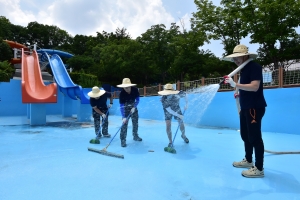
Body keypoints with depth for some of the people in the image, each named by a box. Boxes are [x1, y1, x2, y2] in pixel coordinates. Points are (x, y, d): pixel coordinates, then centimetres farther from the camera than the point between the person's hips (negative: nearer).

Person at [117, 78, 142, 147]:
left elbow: (137, 100, -7)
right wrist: (123, 117, -32)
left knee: (135, 123, 12)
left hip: (133, 107, 3)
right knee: (124, 124, -9)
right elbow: (121, 106, -26)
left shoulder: (135, 90, -20)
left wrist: (134, 107, -23)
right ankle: (123, 140, -1)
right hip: (125, 109, -3)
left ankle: (135, 136, 32)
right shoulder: (122, 93, -27)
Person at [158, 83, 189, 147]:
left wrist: (186, 104, -8)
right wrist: (178, 115, -33)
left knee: (181, 124, 7)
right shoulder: (163, 99, -34)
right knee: (168, 126, -13)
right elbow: (169, 110, -31)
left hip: (177, 109, 2)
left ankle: (183, 135, 38)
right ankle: (170, 142, 2)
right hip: (168, 112, -2)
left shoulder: (178, 94, -30)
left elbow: (185, 94, -7)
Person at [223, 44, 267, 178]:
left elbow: (254, 87, -26)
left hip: (255, 108, -10)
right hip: (246, 107, 10)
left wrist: (235, 85, -30)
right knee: (245, 135, 17)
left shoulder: (254, 67, -13)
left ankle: (259, 169, 8)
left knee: (255, 137, -3)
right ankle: (248, 160, 32)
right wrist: (240, 94, 9)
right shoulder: (244, 69, 15)